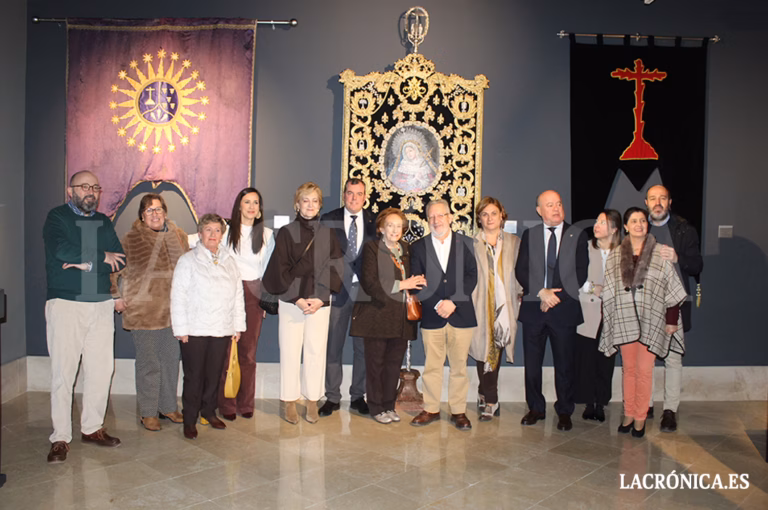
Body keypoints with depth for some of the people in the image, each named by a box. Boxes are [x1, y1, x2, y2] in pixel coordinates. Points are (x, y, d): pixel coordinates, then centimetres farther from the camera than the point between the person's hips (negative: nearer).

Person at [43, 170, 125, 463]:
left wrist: (87, 263, -12)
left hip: (101, 305, 4)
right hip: (65, 304, -4)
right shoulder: (57, 217, 3)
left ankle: (92, 428, 18)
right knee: (63, 372, -4)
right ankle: (60, 438, 5)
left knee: (102, 369, 4)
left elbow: (120, 260, 4)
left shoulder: (104, 222, 16)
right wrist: (101, 257, -7)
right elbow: (61, 249, -18)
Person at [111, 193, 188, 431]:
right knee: (148, 363, 3)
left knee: (171, 359, 13)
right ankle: (148, 412, 17)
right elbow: (114, 269, 2)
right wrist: (116, 296, -2)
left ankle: (168, 407, 27)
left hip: (173, 310, 4)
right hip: (143, 310, -4)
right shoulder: (131, 239, -4)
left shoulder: (178, 236, 7)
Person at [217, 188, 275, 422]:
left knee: (249, 352, 4)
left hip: (254, 294, 2)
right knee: (228, 350, -2)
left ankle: (246, 403, 14)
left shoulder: (266, 234, 9)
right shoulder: (227, 231, 3)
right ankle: (227, 405, 8)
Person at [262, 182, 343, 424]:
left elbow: (334, 270, 3)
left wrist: (319, 299, -8)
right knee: (290, 352, 2)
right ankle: (289, 402, 16)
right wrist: (297, 299, -10)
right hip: (290, 302, -1)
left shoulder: (328, 235, 6)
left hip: (320, 303, 2)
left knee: (316, 352, 4)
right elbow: (280, 269, -3)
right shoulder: (286, 233, 0)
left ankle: (312, 401, 17)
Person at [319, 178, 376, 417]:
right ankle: (332, 397, 16)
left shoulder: (374, 222, 6)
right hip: (337, 290, -1)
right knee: (333, 346, 4)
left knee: (363, 346, 7)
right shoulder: (329, 220, 4)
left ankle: (358, 396, 20)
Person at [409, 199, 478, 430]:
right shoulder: (419, 246, 7)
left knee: (459, 366, 6)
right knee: (432, 366, 6)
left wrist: (453, 302, -11)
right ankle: (431, 409, 20)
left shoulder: (465, 244, 5)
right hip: (431, 315, 1)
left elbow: (472, 276, -1)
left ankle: (458, 411, 18)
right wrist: (437, 304, -10)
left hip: (461, 314, 0)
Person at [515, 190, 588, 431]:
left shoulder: (578, 236, 5)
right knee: (532, 362, 6)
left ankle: (564, 412, 19)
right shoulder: (529, 235, 9)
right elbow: (521, 270, 3)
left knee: (564, 363, 5)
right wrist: (541, 292, -11)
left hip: (564, 307, -1)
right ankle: (536, 408, 21)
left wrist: (557, 297, -10)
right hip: (533, 307, 2)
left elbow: (581, 273, -1)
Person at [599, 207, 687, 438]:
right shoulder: (615, 257, 5)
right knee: (628, 369, 10)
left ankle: (640, 417, 13)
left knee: (644, 370, 0)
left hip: (651, 320, -2)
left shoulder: (661, 254, -2)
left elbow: (672, 289, 0)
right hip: (624, 320, 2)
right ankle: (629, 414, 21)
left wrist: (672, 320, -2)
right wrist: (607, 319, 6)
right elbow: (608, 292, 9)